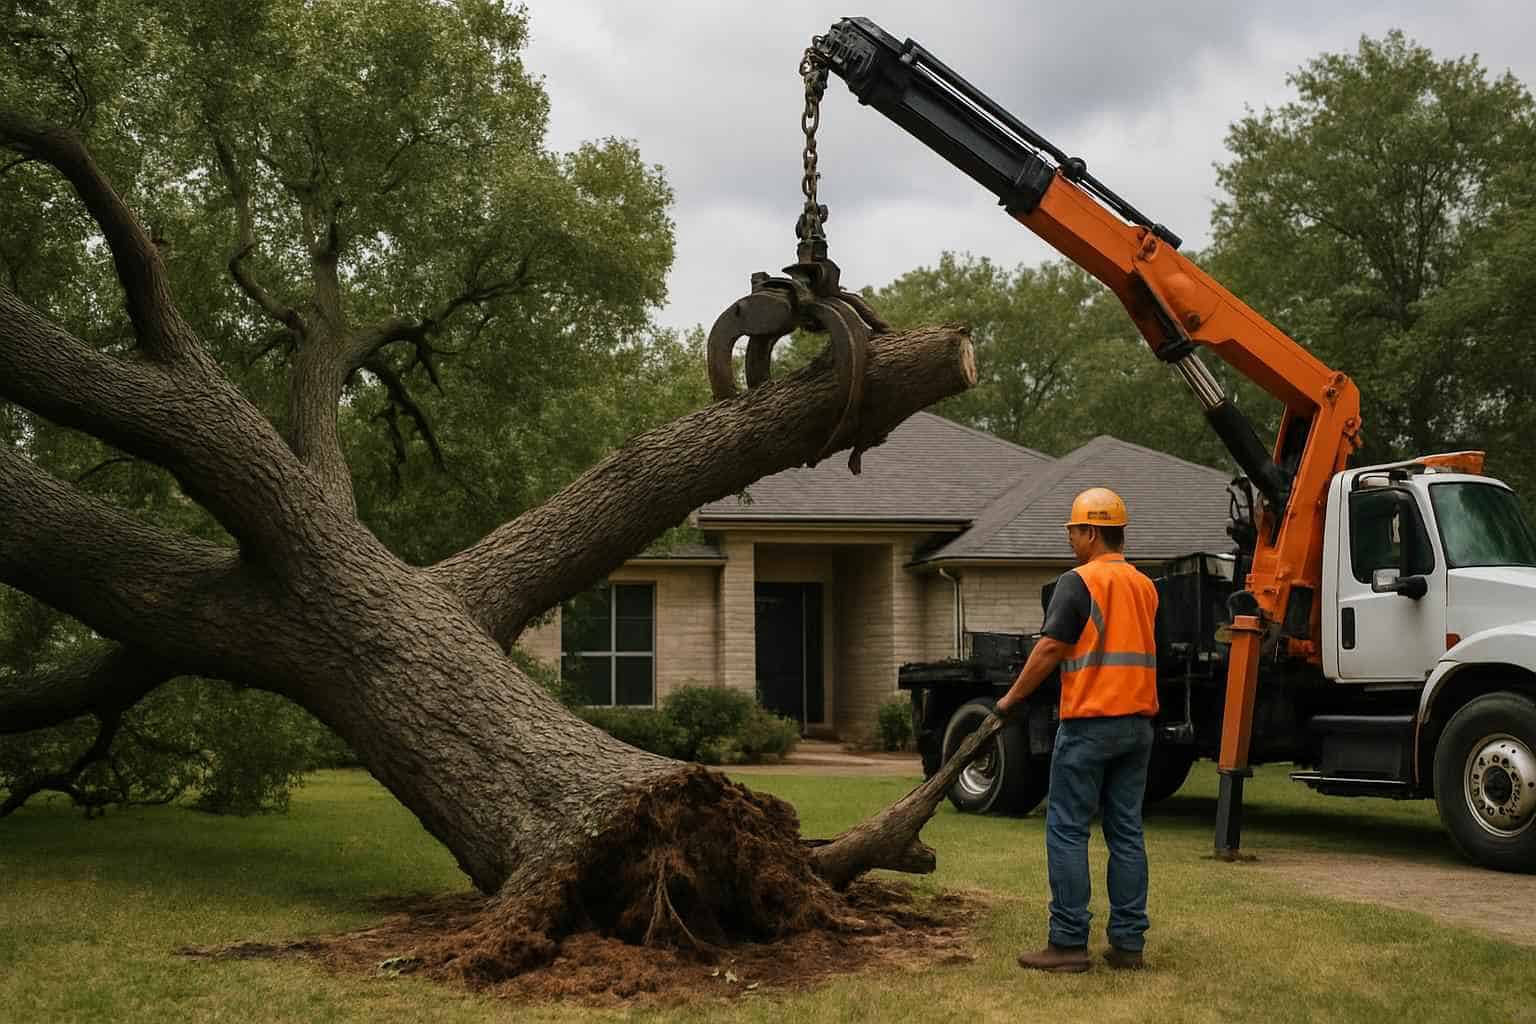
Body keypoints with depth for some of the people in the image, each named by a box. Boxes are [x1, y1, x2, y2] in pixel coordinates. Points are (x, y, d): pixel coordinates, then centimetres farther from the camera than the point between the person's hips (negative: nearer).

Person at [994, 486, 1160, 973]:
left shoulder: (1079, 582, -10)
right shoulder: (1145, 586, 14)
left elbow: (1050, 649, -14)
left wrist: (1010, 700, -4)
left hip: (1089, 723, -7)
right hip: (1138, 723, 7)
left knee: (1067, 832, -2)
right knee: (1126, 833, 9)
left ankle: (1068, 942, -3)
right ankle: (1128, 942, 9)